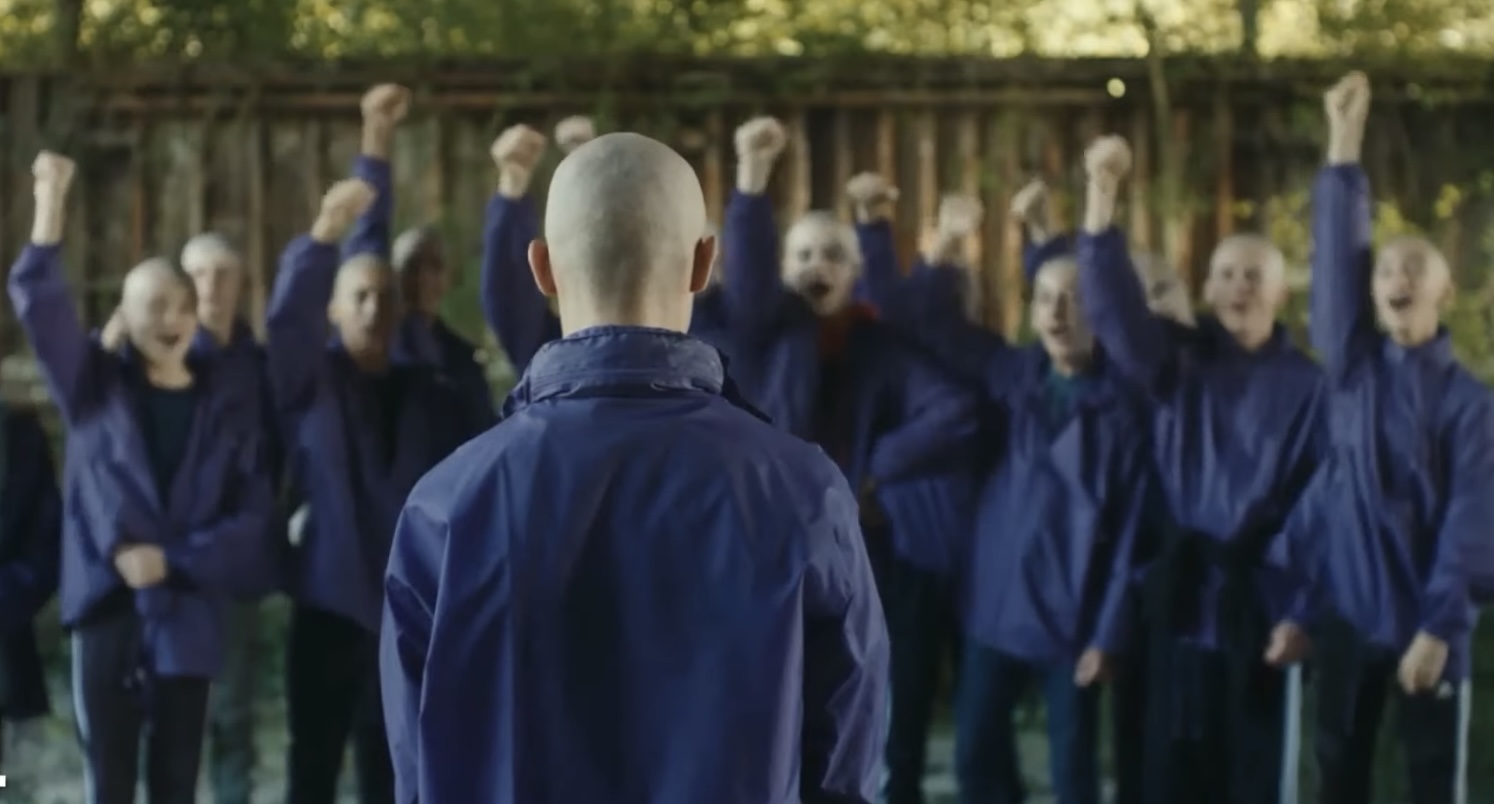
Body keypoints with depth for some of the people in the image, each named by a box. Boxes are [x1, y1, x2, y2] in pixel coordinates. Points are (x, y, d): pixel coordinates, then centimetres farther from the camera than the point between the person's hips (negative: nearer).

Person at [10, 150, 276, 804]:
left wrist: (173, 560, -12)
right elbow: (37, 300, -9)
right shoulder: (95, 386, 5)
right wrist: (51, 204, -17)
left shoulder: (226, 407, 7)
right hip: (108, 612, -1)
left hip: (188, 620, 1)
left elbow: (253, 518, 0)